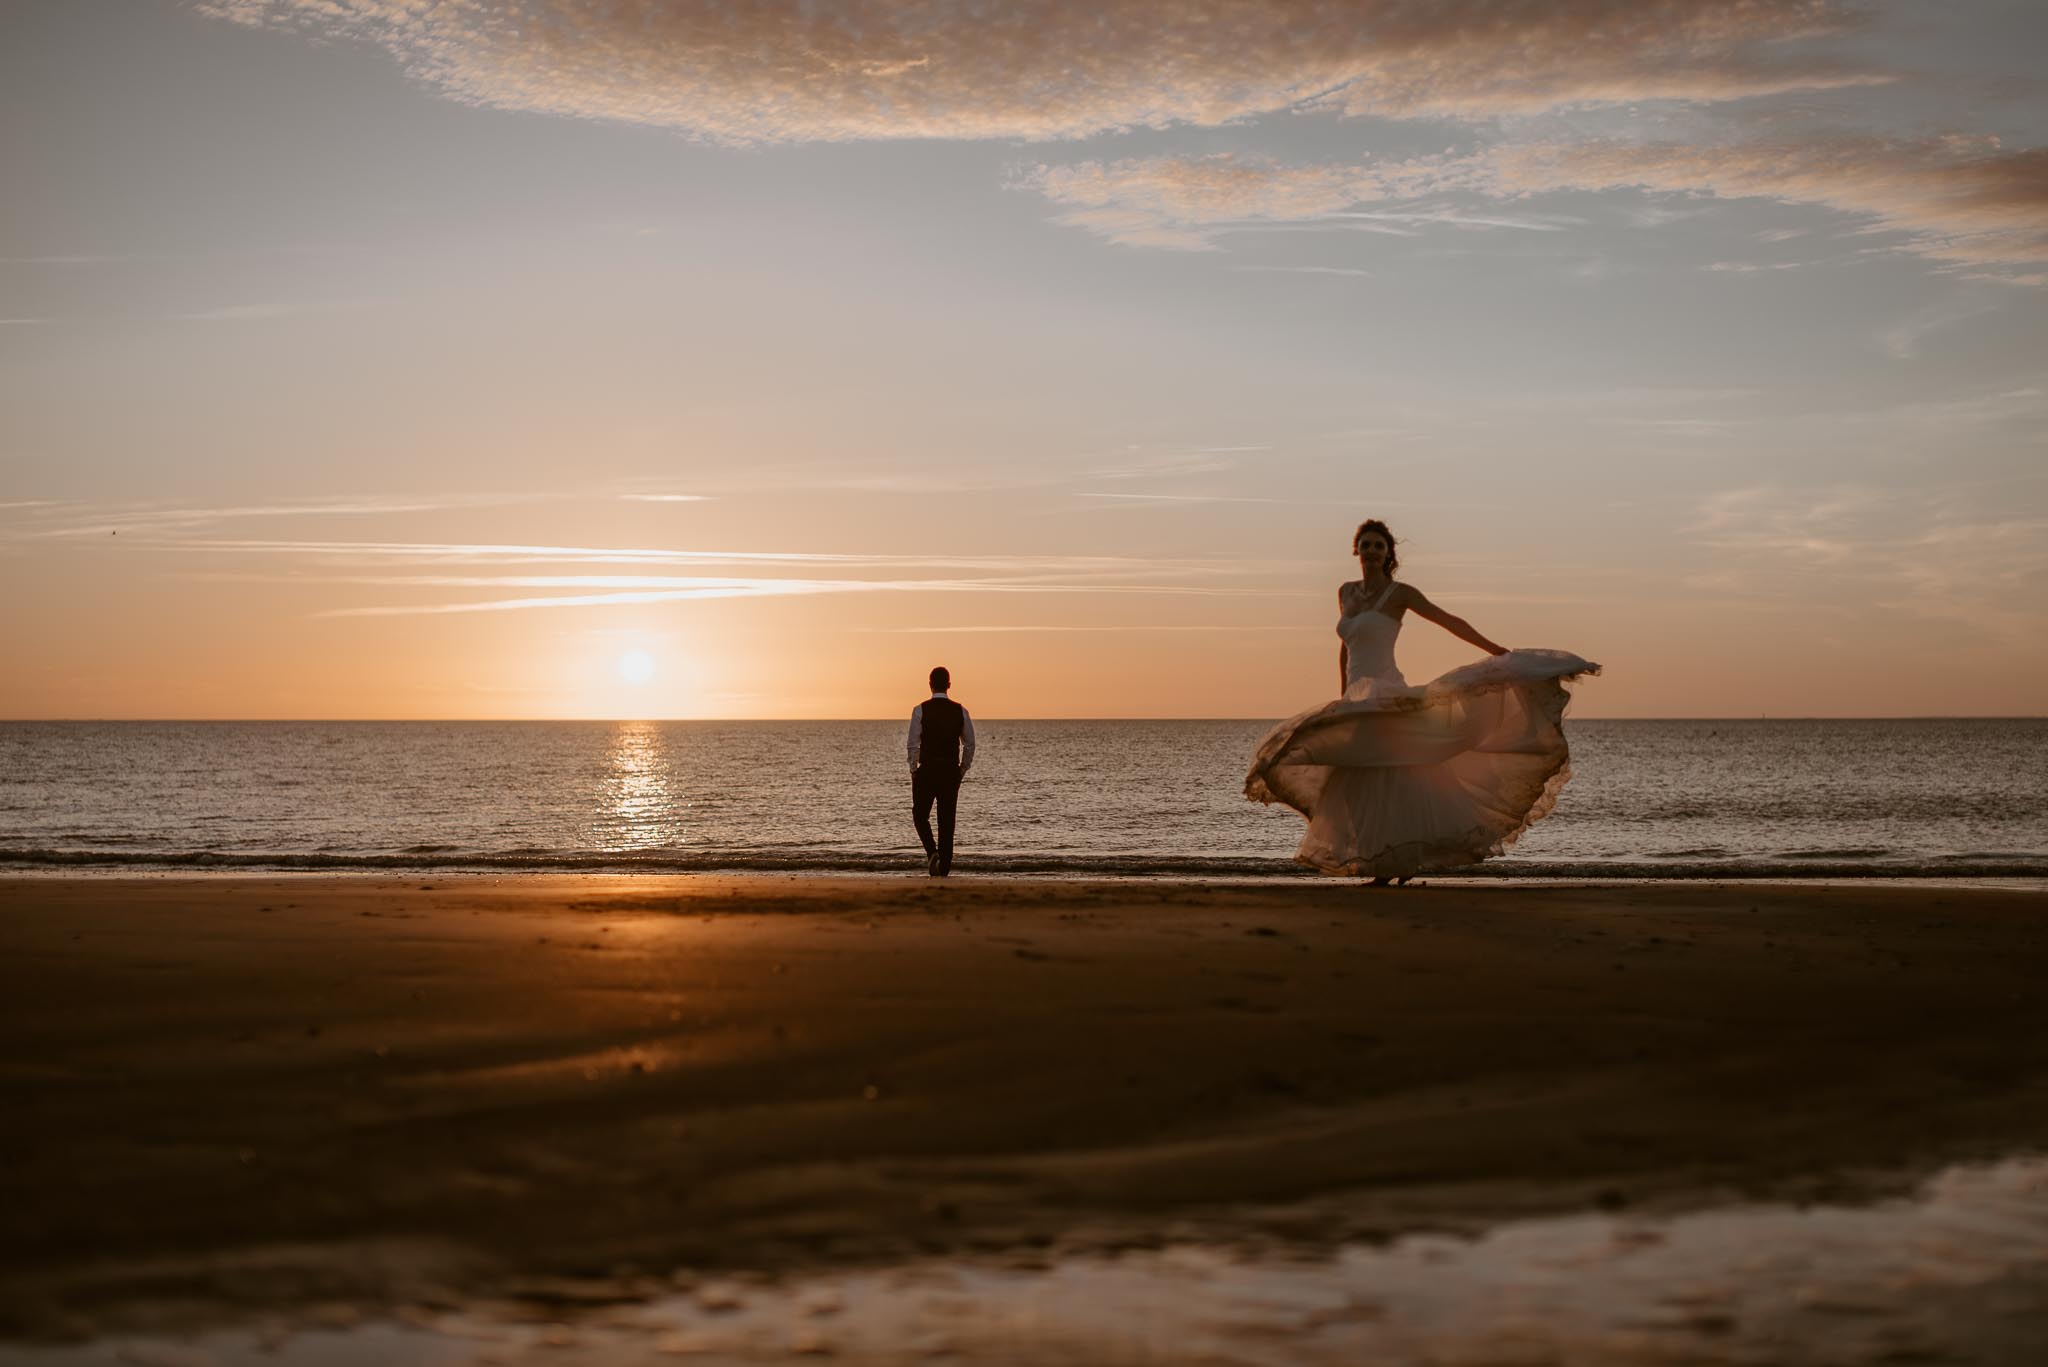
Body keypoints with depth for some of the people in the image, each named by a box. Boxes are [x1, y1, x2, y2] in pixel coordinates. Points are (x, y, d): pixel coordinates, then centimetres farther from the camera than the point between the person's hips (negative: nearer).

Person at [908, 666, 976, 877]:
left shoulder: (920, 710, -7)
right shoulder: (960, 711, 2)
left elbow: (914, 744, -9)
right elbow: (970, 745, 5)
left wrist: (913, 771, 1)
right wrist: (962, 770, 15)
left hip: (927, 771, -3)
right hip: (951, 772, 3)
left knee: (920, 814, 14)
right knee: (947, 820, 8)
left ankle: (932, 852, -10)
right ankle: (943, 870, 8)